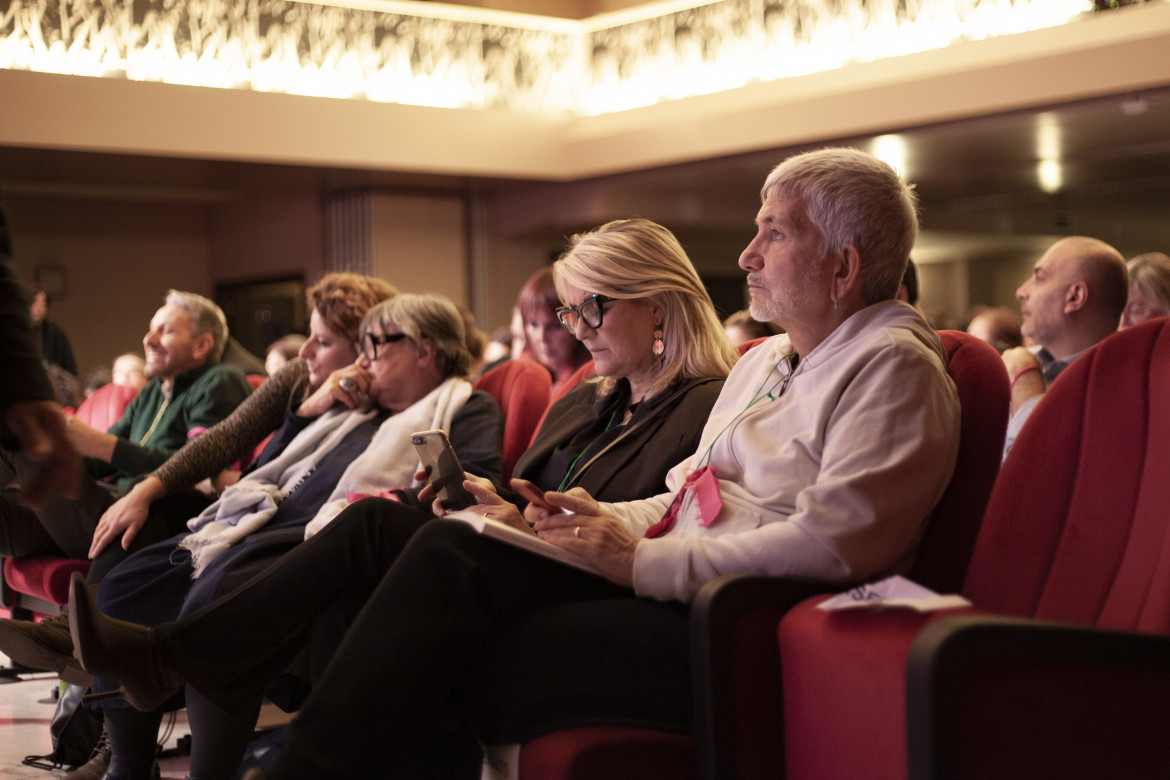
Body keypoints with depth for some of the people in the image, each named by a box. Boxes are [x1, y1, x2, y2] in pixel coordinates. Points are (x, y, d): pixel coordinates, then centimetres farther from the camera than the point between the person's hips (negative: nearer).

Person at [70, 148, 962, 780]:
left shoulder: (892, 366, -8)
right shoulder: (766, 359, 21)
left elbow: (831, 540, -21)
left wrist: (644, 556, -18)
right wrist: (612, 519, 5)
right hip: (665, 575, 9)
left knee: (452, 677, -23)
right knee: (389, 529, 0)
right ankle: (176, 654, 6)